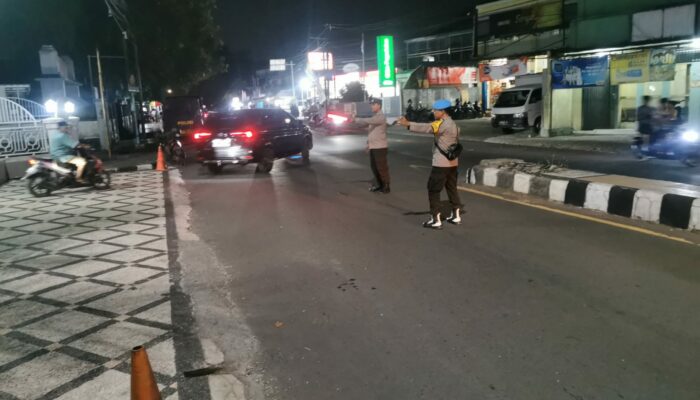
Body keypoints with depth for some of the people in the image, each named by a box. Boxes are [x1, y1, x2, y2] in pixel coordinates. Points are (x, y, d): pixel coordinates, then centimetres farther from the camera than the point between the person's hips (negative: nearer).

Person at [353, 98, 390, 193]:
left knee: (382, 167, -4)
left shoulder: (381, 117, -13)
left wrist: (357, 119, -18)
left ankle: (386, 186, 6)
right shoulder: (375, 117, 16)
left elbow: (368, 121, -29)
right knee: (374, 167, 13)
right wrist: (368, 143, 16)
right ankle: (379, 185, 24)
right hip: (373, 146, 9)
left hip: (380, 147, -9)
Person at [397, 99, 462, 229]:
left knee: (433, 190, -2)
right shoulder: (452, 124, 14)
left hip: (441, 163, -9)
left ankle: (436, 220, -2)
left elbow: (428, 128, -32)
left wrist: (408, 124, -39)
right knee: (452, 188, 18)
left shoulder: (443, 123, -18)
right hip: (452, 162, 10)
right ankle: (456, 216, 25)